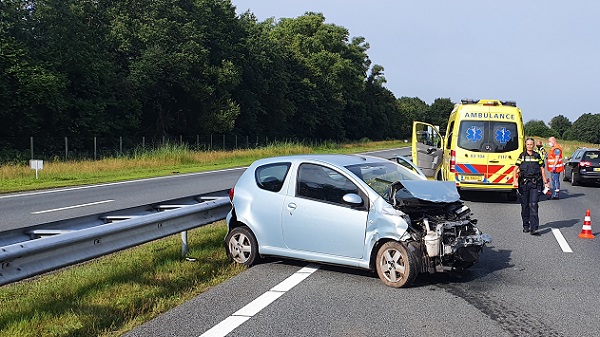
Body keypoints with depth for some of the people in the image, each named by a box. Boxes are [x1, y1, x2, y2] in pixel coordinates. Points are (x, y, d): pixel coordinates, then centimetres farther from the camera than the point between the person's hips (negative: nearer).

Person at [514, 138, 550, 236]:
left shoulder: (537, 156, 10)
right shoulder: (522, 156, 7)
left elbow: (542, 170, 15)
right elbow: (516, 169, 1)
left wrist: (545, 182, 9)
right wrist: (515, 178, -16)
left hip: (535, 183, -1)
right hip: (524, 183, 1)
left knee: (533, 205, -10)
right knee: (525, 205, 7)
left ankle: (534, 228, -14)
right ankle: (526, 226, 21)